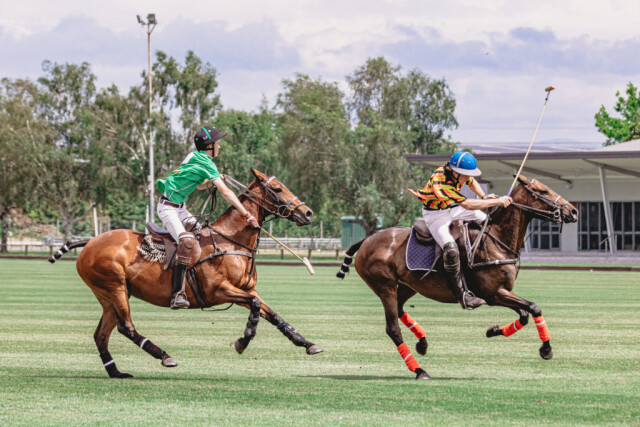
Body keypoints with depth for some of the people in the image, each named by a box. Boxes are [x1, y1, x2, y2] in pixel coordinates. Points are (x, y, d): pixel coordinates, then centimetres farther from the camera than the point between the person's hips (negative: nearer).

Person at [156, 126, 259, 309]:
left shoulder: (195, 157, 10)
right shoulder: (205, 163, -18)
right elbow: (226, 193, -22)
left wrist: (211, 181, 5)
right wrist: (247, 215, -22)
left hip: (180, 208, 11)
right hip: (168, 208, -11)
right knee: (187, 240, -29)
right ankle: (177, 295, -37)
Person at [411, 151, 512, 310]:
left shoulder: (458, 172, -15)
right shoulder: (439, 183, -39)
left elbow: (471, 182, 12)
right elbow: (467, 204, -42)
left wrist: (484, 197, -6)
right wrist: (497, 201, -37)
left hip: (454, 208, 8)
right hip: (435, 214, -8)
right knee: (451, 250, -28)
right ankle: (462, 295, -21)